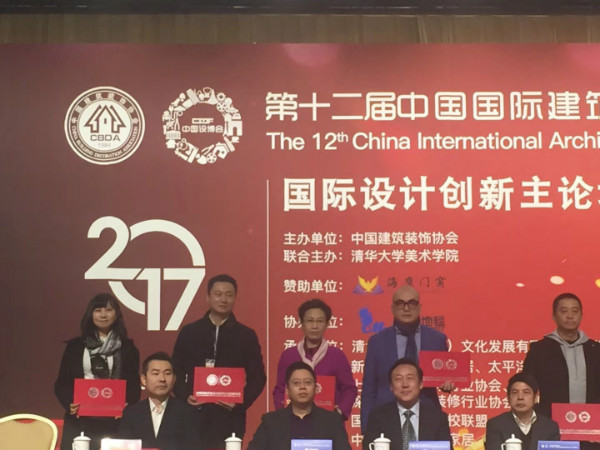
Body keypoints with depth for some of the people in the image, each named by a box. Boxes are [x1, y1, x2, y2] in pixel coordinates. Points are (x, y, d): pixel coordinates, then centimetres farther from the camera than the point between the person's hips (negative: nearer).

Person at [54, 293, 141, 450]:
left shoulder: (127, 347, 9)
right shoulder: (75, 345, 10)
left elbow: (134, 385, 6)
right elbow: (62, 382, 8)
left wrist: (125, 404, -13)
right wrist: (69, 403, -10)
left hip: (112, 422, -1)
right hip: (79, 420, 1)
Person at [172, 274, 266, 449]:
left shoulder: (247, 335, 5)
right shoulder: (188, 332, 7)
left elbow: (257, 377, 5)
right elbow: (176, 372, 10)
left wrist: (241, 401, -10)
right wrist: (185, 395, -7)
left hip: (230, 418, -1)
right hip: (193, 415, 1)